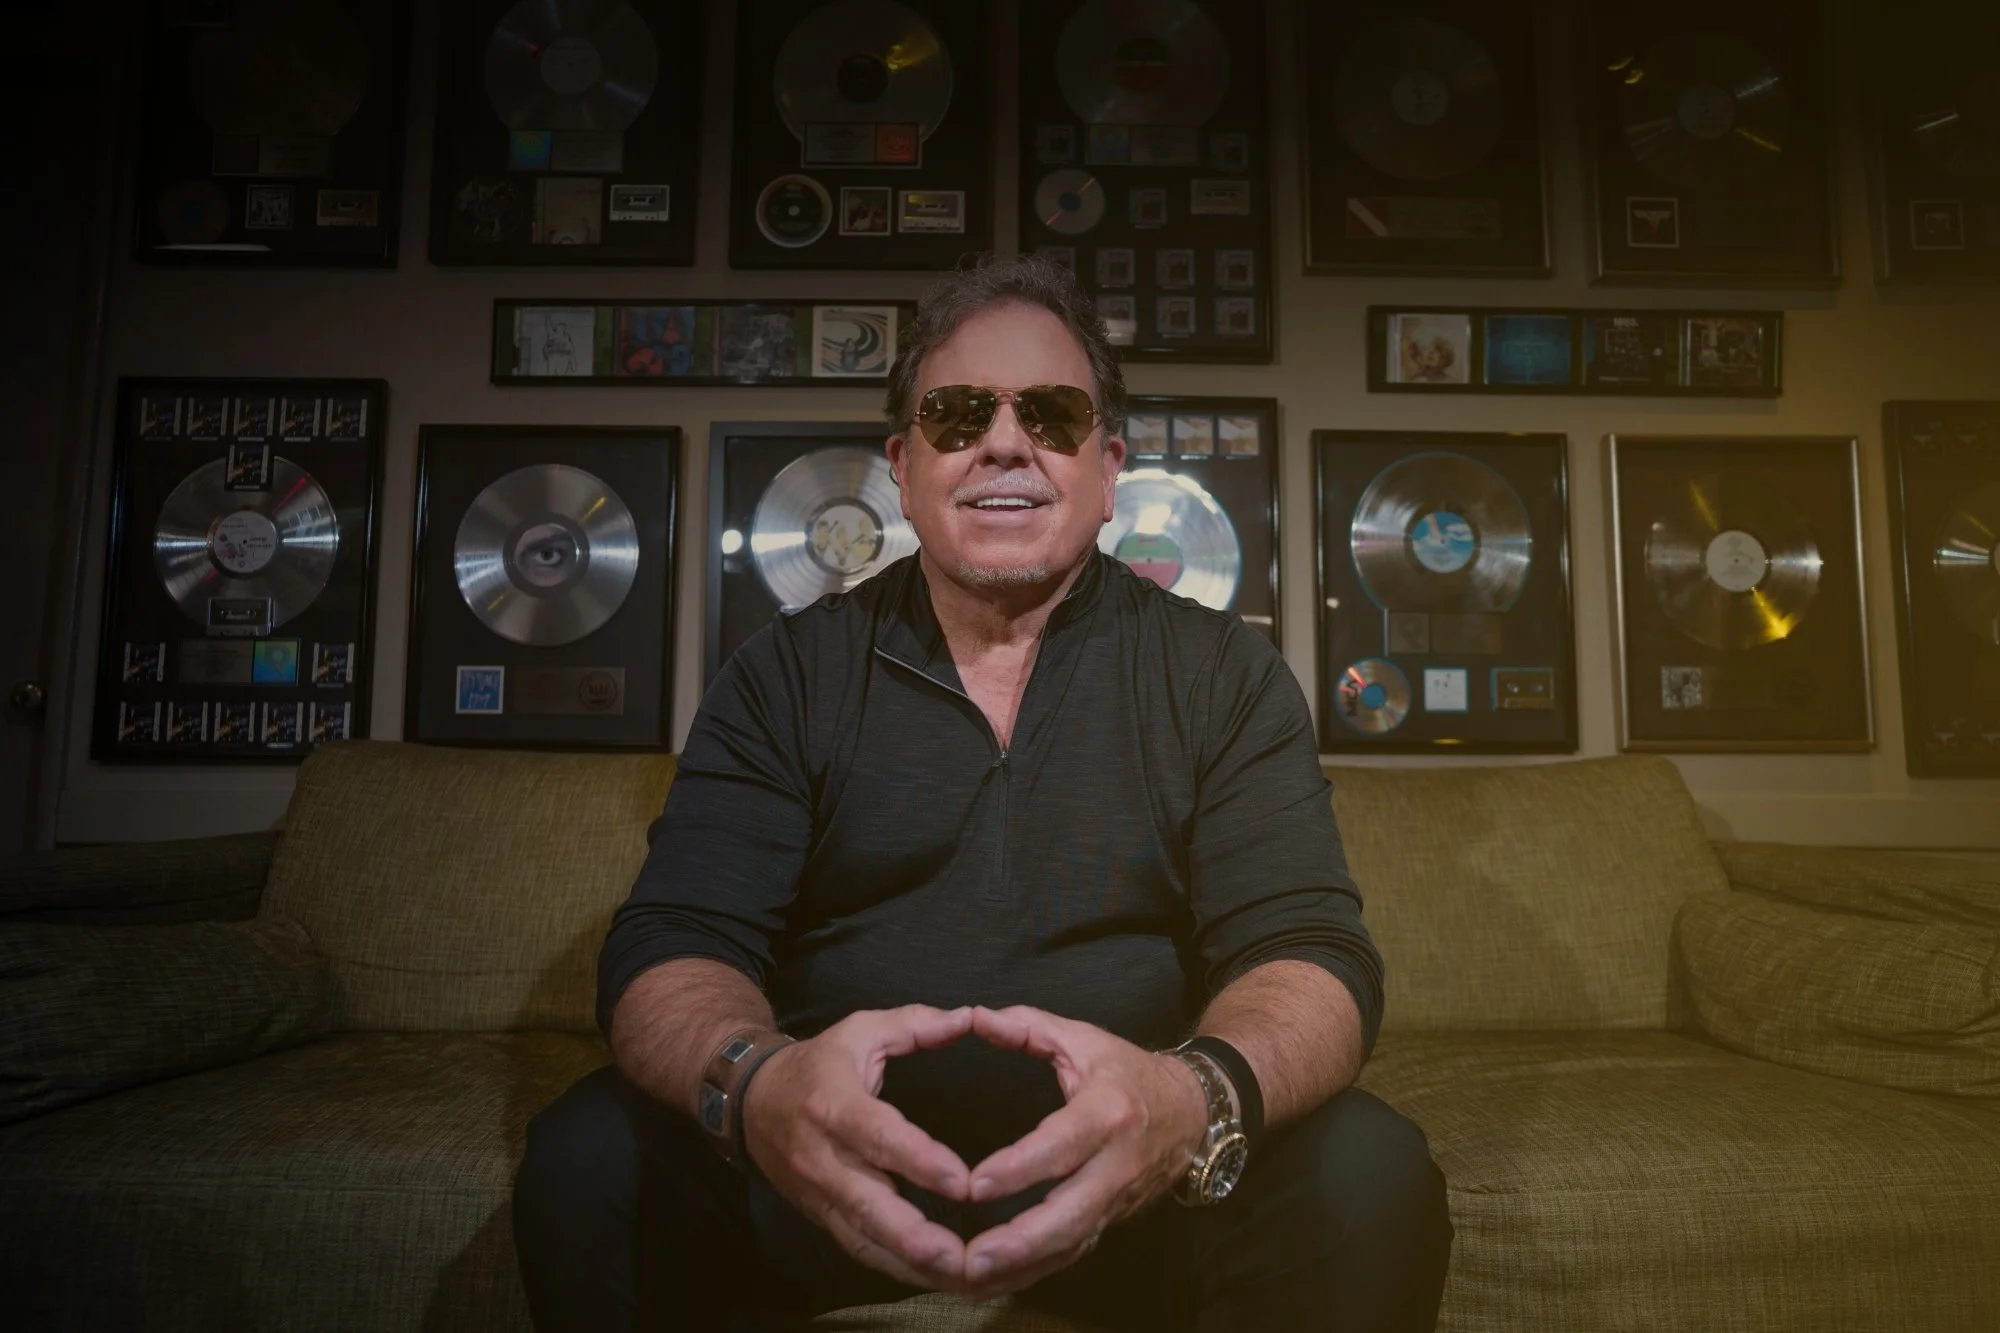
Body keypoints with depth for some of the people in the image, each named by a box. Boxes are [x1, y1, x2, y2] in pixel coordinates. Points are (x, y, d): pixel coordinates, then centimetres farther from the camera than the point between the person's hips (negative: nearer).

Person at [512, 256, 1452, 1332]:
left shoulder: (1225, 676, 1)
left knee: (1371, 1179, -26)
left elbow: (1309, 948, -9)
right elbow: (675, 943, -6)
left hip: (1128, 1166, 0)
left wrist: (1195, 1099, -34)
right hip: (833, 1160, 1)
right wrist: (754, 1082, -32)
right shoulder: (786, 674, 2)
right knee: (589, 1159, -24)